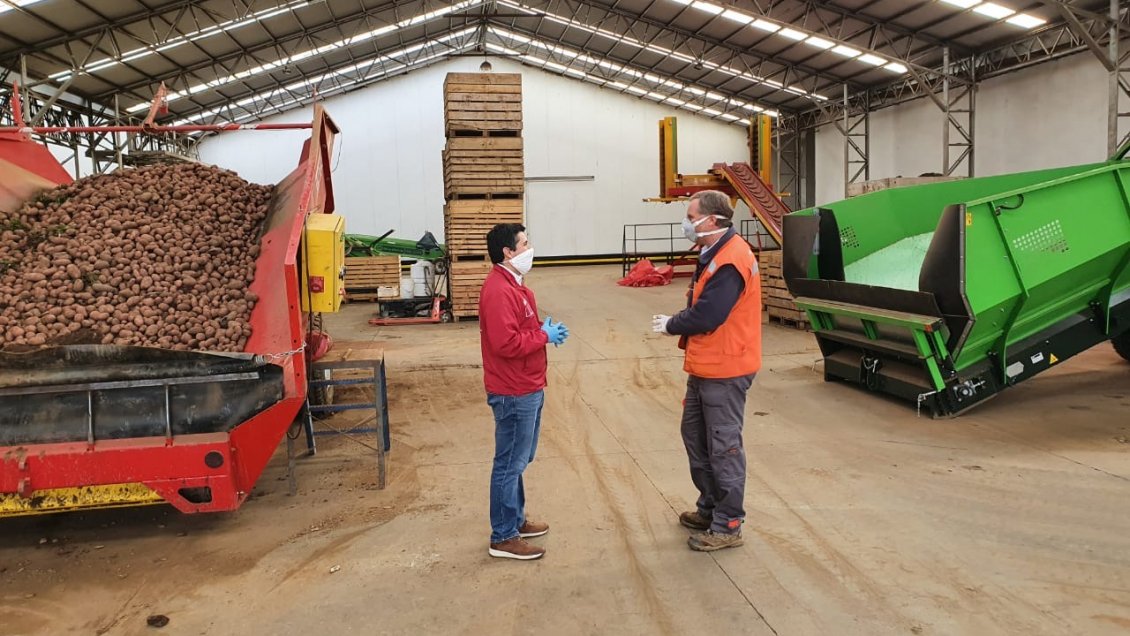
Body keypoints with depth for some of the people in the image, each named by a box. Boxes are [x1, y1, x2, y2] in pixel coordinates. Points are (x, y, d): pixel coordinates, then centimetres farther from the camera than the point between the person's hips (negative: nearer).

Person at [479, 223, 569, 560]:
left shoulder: (512, 284, 13)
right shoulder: (498, 291, -21)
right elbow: (506, 343, -29)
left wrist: (544, 329, 3)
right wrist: (544, 336, -16)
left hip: (527, 388, 10)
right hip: (514, 393, -10)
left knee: (518, 461, 20)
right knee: (510, 464, 0)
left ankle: (515, 520, 34)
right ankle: (503, 538, 12)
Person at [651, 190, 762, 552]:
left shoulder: (730, 261, -22)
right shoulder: (714, 255, 12)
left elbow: (706, 316, -24)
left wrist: (670, 326, -8)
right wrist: (675, 324, -1)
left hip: (724, 372, -10)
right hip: (705, 367, 11)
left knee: (723, 446, 0)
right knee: (694, 435, 19)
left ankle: (727, 526, 13)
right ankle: (710, 507, 34)